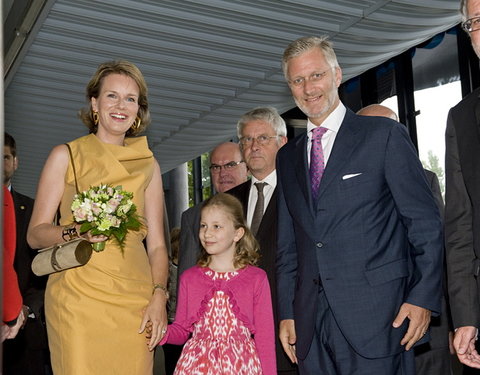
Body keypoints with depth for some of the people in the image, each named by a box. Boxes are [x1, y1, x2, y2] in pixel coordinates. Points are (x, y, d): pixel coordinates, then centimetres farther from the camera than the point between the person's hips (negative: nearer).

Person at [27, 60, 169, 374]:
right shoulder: (65, 156, 5)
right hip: (78, 298, -2)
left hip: (135, 301, 3)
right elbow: (35, 234, 3)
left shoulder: (148, 165, 12)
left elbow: (156, 244, 11)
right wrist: (76, 232, -16)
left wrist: (159, 296, -4)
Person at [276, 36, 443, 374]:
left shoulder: (385, 135, 0)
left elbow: (426, 224, -3)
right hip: (311, 321, 5)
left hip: (376, 317, -4)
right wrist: (287, 313, 11)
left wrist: (424, 297, -10)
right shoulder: (288, 157, 15)